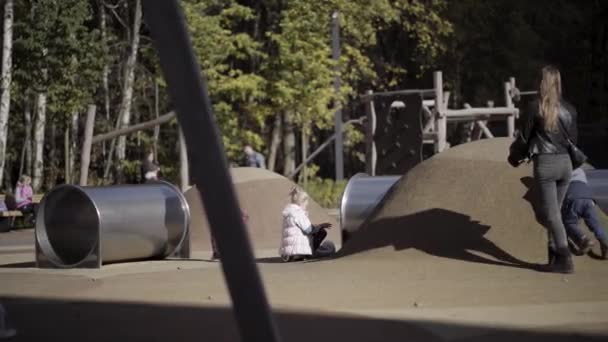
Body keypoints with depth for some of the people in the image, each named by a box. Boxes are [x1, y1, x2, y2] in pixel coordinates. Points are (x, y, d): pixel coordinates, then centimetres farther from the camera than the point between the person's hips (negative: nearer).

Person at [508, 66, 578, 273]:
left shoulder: (537, 108, -7)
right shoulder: (569, 109, 6)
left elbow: (524, 137, -1)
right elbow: (573, 141, 13)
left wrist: (514, 156, 17)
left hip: (544, 163, -5)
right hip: (565, 163, 5)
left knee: (550, 214, -4)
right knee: (555, 212, 16)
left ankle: (565, 260, -11)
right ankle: (555, 255, 16)